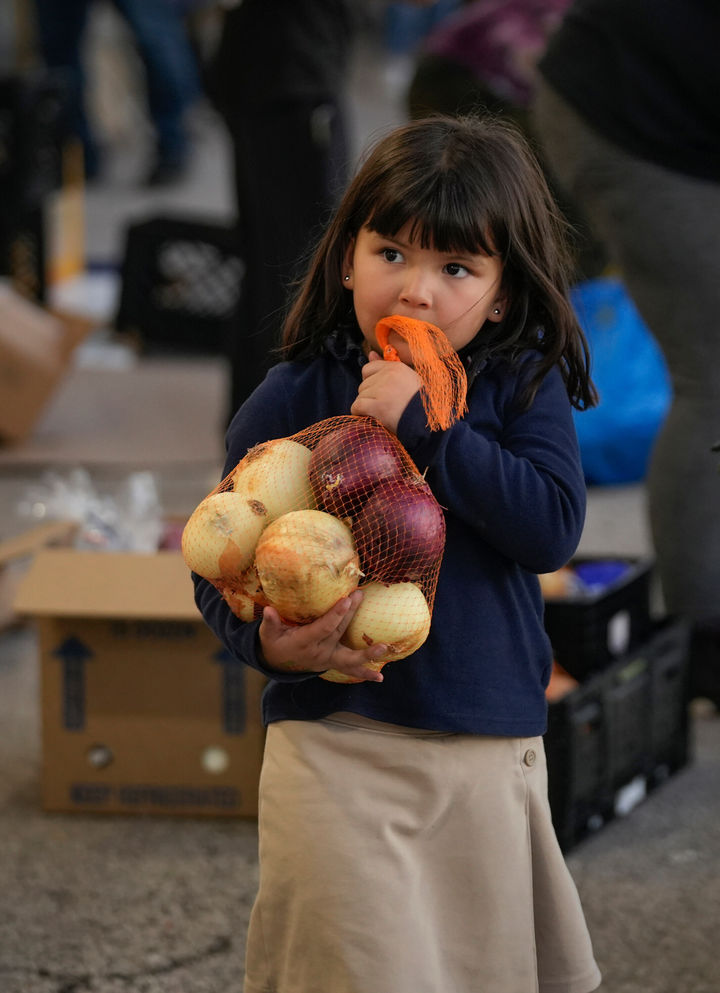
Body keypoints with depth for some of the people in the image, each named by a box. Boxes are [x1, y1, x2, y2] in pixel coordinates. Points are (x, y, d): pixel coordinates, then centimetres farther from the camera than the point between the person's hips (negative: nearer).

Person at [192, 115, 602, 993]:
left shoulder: (523, 388, 0)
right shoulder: (291, 402, -3)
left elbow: (552, 527, -16)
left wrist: (423, 425, -20)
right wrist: (268, 641, -23)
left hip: (493, 749, 2)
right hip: (337, 745, -2)